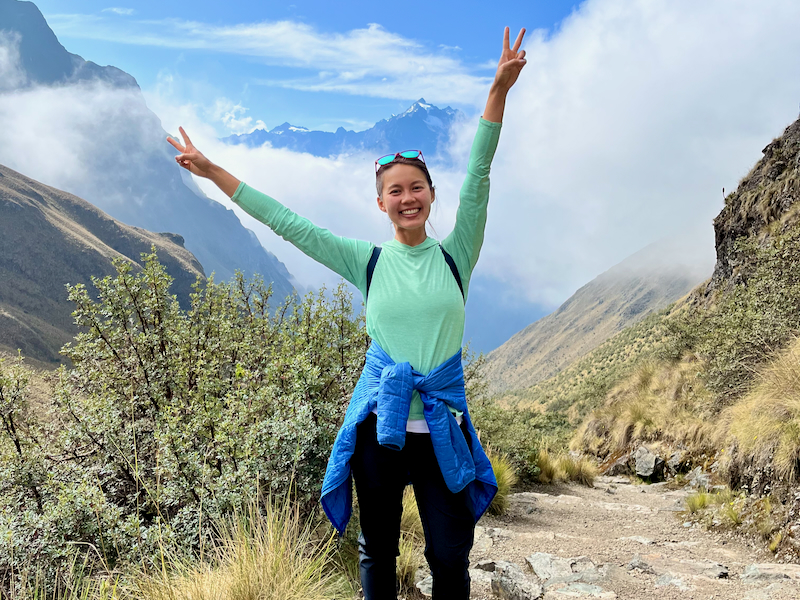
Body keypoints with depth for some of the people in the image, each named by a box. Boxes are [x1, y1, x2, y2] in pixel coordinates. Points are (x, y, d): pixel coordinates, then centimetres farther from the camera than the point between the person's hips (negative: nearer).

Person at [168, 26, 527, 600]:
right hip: (380, 419, 1)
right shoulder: (368, 262, 4)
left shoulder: (455, 255, 3)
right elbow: (287, 223, 4)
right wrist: (212, 171, 4)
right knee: (378, 552, 12)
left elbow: (478, 177, -7)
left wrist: (500, 90, -16)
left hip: (442, 423, 0)